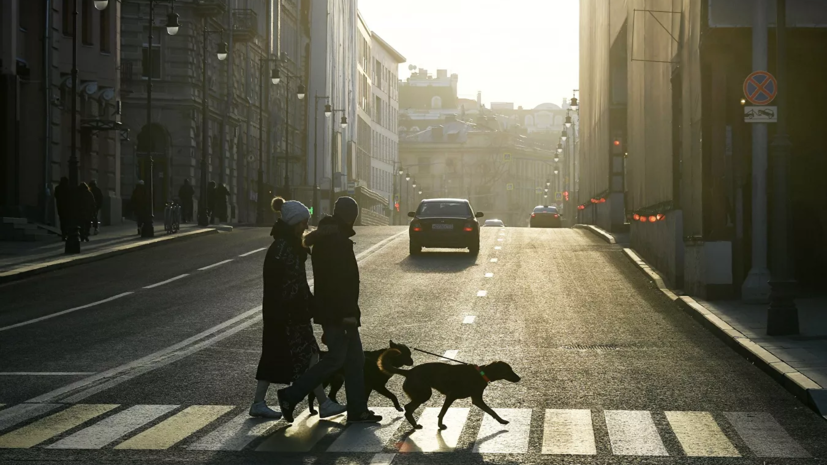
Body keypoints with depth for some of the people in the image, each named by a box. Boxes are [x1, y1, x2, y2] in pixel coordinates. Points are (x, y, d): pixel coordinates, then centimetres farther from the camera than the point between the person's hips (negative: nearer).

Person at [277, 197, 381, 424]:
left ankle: (357, 410, 12)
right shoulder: (337, 240, -18)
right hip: (338, 311, -10)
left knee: (355, 358, 11)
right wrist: (347, 313, -23)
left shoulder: (324, 237, 13)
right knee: (336, 359, -7)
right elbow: (341, 279, -23)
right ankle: (290, 396, -1)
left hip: (336, 311, 10)